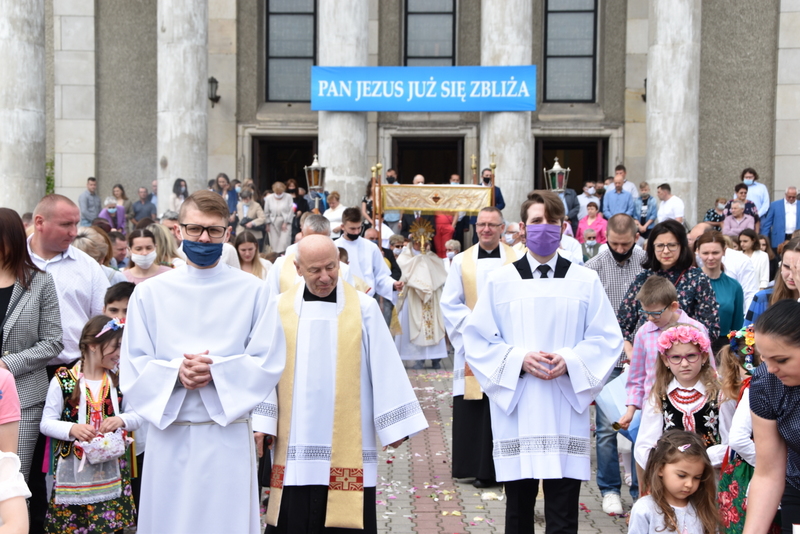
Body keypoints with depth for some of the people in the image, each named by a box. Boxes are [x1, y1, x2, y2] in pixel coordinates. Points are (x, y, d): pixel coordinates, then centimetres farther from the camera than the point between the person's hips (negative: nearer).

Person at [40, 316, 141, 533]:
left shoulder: (118, 380, 6)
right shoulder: (63, 381, -4)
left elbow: (138, 416, 8)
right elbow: (46, 424, -3)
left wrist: (121, 420, -13)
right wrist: (72, 429, -21)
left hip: (112, 469, 3)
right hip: (73, 470, -2)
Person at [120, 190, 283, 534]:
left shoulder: (253, 291, 1)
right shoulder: (150, 292, 4)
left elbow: (268, 363, -3)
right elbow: (132, 367, 2)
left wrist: (216, 370, -18)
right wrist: (175, 372, -17)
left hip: (229, 432, -1)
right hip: (168, 432, 1)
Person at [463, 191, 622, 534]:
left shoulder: (585, 281, 6)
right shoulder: (500, 281, 4)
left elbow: (607, 339, 4)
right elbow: (477, 340, 2)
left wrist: (570, 360, -13)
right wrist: (518, 359, -13)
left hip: (565, 413, 0)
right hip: (516, 413, 0)